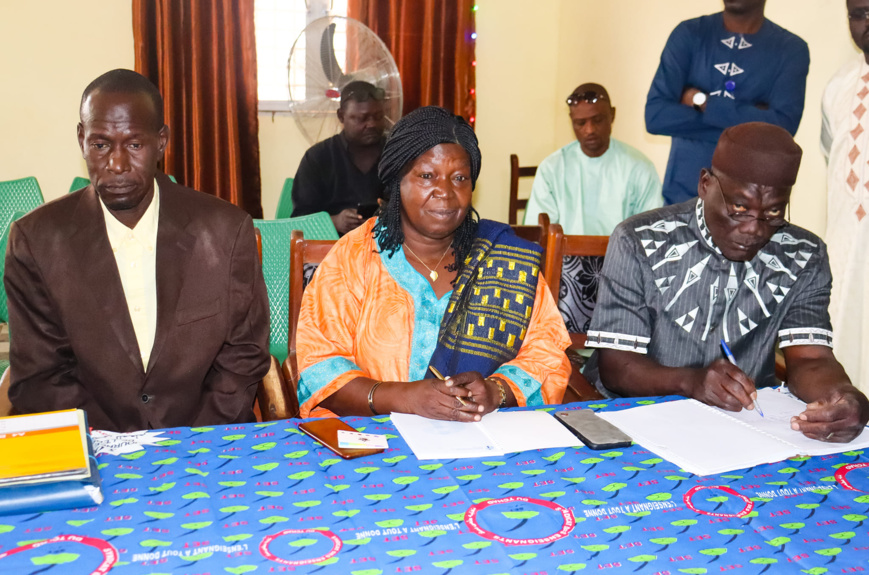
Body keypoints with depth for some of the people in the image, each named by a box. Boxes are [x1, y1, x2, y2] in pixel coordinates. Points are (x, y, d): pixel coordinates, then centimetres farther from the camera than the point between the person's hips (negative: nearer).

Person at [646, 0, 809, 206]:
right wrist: (750, 119, -12)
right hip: (683, 191, 1)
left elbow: (782, 127, -14)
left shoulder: (790, 49, 0)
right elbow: (655, 116, -10)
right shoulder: (689, 34, 1)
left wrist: (702, 102, -12)